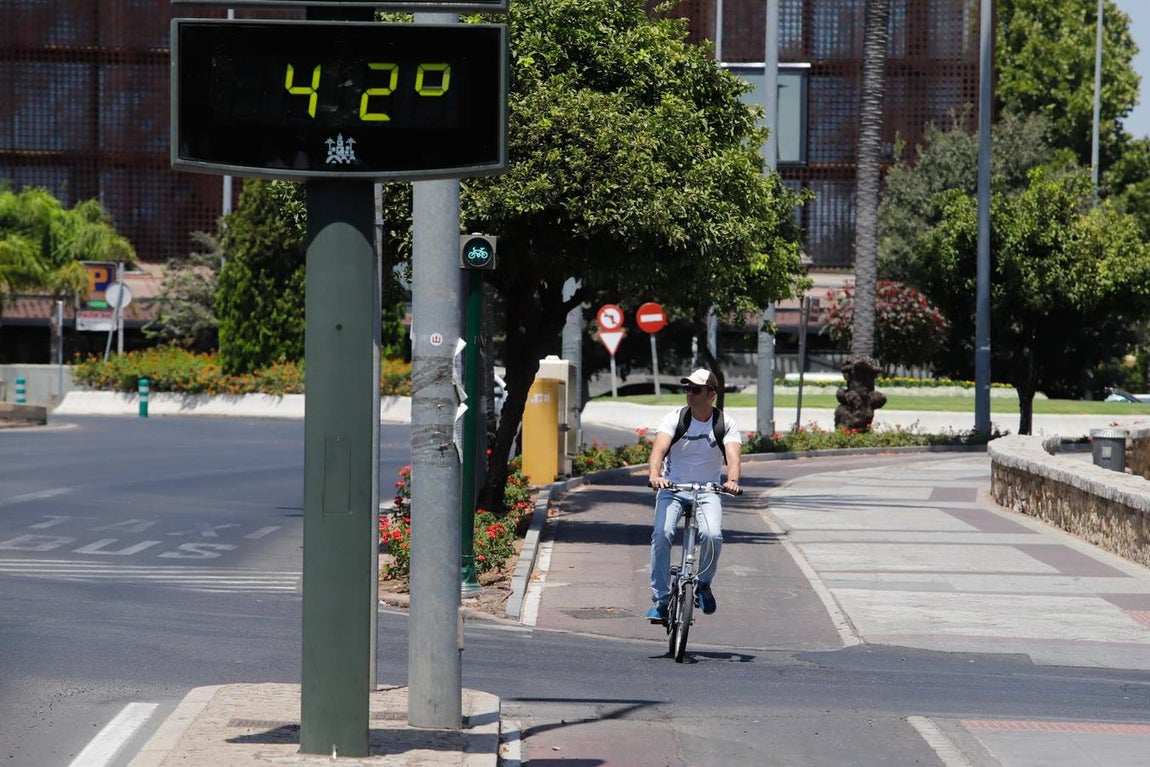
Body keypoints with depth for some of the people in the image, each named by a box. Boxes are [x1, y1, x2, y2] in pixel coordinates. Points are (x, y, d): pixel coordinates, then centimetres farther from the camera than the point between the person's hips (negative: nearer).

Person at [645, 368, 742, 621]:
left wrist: (732, 480, -43)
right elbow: (659, 449, -24)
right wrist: (655, 474, -45)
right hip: (672, 488, 0)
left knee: (712, 535, -26)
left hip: (708, 490, 0)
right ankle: (660, 599, -15)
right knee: (662, 534, -24)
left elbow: (733, 456, -21)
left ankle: (704, 583, 3)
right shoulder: (674, 419, -8)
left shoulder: (725, 424, -6)